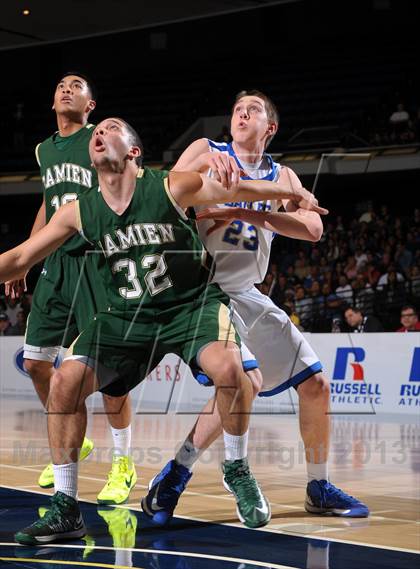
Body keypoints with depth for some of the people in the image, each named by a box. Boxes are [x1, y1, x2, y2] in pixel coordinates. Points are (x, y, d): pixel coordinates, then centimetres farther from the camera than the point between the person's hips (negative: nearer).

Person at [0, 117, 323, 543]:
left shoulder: (172, 188, -12)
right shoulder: (78, 213, -3)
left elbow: (237, 189, -4)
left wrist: (293, 195, -8)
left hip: (191, 306, -3)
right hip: (126, 317, 3)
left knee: (228, 366, -32)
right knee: (65, 382, -16)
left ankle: (237, 470, -4)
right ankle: (65, 510, -6)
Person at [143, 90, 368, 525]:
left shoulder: (281, 176, 10)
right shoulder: (207, 151, 0)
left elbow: (313, 228, -8)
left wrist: (254, 215, -22)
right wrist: (206, 161, -35)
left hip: (246, 294, 6)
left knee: (315, 384, 6)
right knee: (246, 380, -27)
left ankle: (319, 489, 23)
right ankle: (175, 475, -12)